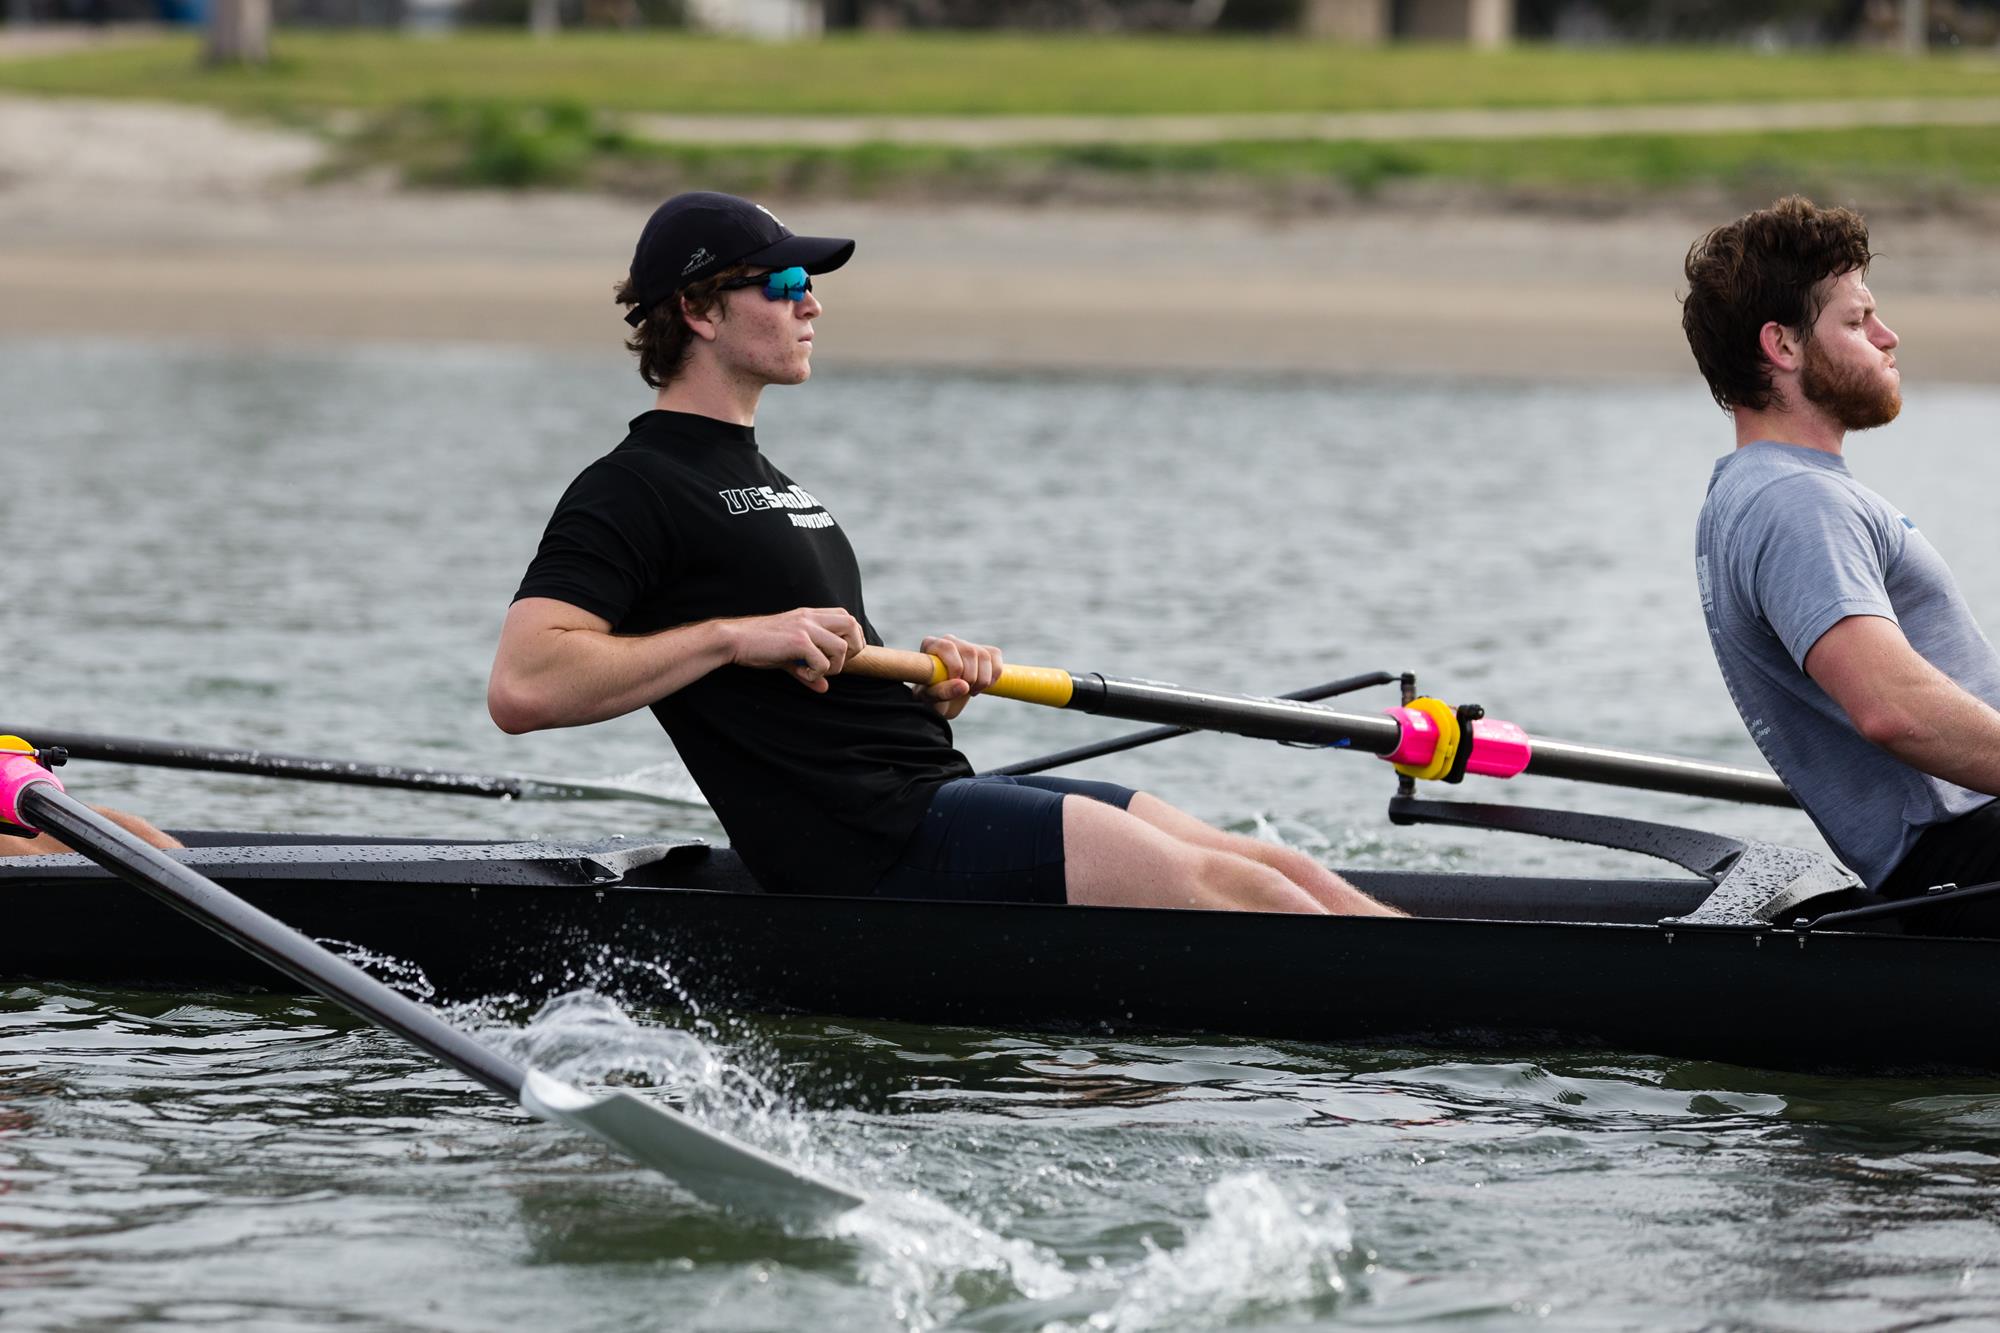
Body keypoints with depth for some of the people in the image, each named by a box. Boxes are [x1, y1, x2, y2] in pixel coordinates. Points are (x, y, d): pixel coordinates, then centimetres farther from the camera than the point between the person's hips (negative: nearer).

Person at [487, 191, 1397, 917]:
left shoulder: (760, 480, 25)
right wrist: (734, 635, -21)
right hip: (877, 847, -10)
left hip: (937, 794, 10)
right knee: (1234, 893, -17)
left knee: (1281, 876, 0)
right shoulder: (633, 491, -6)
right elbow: (521, 688, -21)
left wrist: (928, 688, 7)